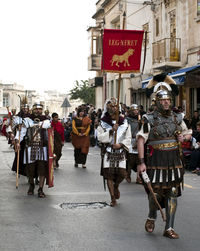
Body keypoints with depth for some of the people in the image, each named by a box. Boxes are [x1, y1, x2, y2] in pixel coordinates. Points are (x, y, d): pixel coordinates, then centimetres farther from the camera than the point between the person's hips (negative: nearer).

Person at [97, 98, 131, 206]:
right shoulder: (103, 122, 4)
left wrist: (121, 144, -12)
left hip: (120, 151, 1)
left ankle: (116, 186, 26)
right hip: (108, 151, -1)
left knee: (122, 173, -9)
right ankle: (113, 198, 7)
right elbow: (100, 137, -6)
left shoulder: (124, 122, 7)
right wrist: (111, 131, -16)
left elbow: (128, 138, 5)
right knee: (109, 174, -3)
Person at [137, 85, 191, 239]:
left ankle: (169, 228, 11)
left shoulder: (177, 118, 8)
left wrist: (184, 137, -4)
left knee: (173, 194, 2)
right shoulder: (149, 119, -3)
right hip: (156, 161, -3)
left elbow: (188, 134, 22)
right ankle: (152, 217, 32)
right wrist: (141, 162, -13)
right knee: (155, 193, 2)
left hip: (174, 161, 3)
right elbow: (141, 140, -6)